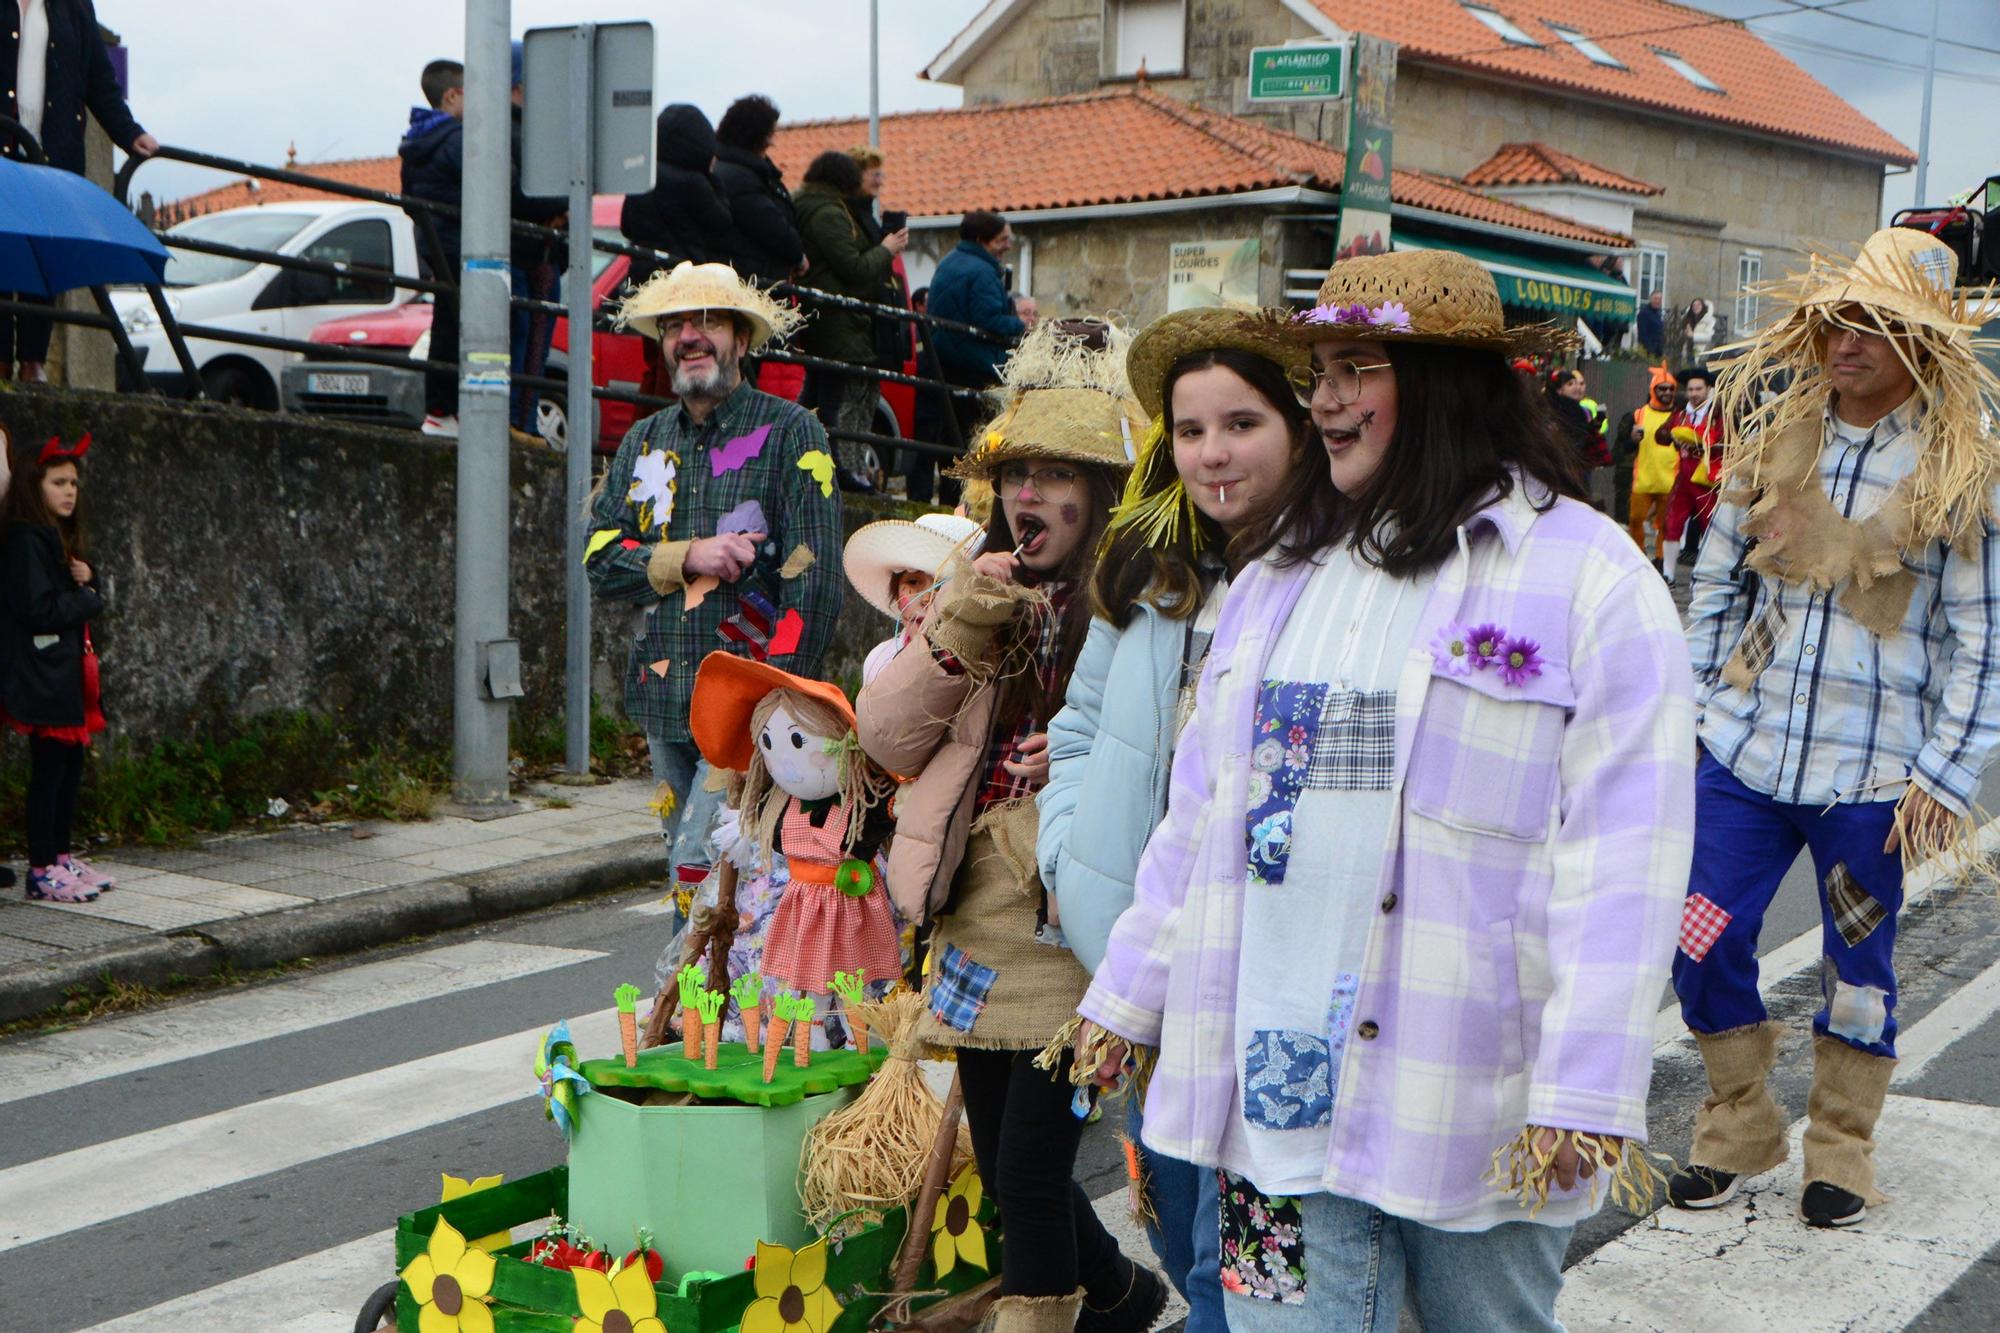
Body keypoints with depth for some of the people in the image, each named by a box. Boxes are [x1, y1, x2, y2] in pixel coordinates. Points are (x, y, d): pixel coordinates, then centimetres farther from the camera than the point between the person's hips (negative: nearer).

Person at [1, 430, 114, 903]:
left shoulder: (59, 536, 16)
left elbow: (83, 599, 18)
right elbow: (38, 609, -20)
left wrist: (88, 580, -3)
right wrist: (89, 599, -8)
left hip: (69, 668, 10)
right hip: (43, 672, -10)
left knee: (72, 763, 12)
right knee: (50, 767, -6)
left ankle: (60, 857, 21)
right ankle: (41, 870, -1)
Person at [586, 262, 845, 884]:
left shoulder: (788, 432, -3)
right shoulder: (644, 443, 14)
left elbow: (815, 583, -8)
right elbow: (599, 559, 6)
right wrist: (687, 558, -11)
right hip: (661, 702, 6)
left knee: (702, 865, -15)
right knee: (686, 864, 10)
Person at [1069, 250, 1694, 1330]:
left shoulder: (1588, 578, -8)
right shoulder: (1284, 572, 13)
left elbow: (1622, 848, -14)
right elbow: (1203, 807, 17)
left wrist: (1587, 1092, -19)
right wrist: (1128, 990, 16)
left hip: (1475, 1099, -4)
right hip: (1278, 1074, 5)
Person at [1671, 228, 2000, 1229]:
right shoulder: (1774, 437, 4)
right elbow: (1717, 582, 12)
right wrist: (1690, 709, 7)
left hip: (1871, 774, -3)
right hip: (1746, 753, 3)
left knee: (1858, 968, 10)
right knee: (1703, 946, 3)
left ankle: (1840, 1152, 30)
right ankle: (1738, 1128, 26)